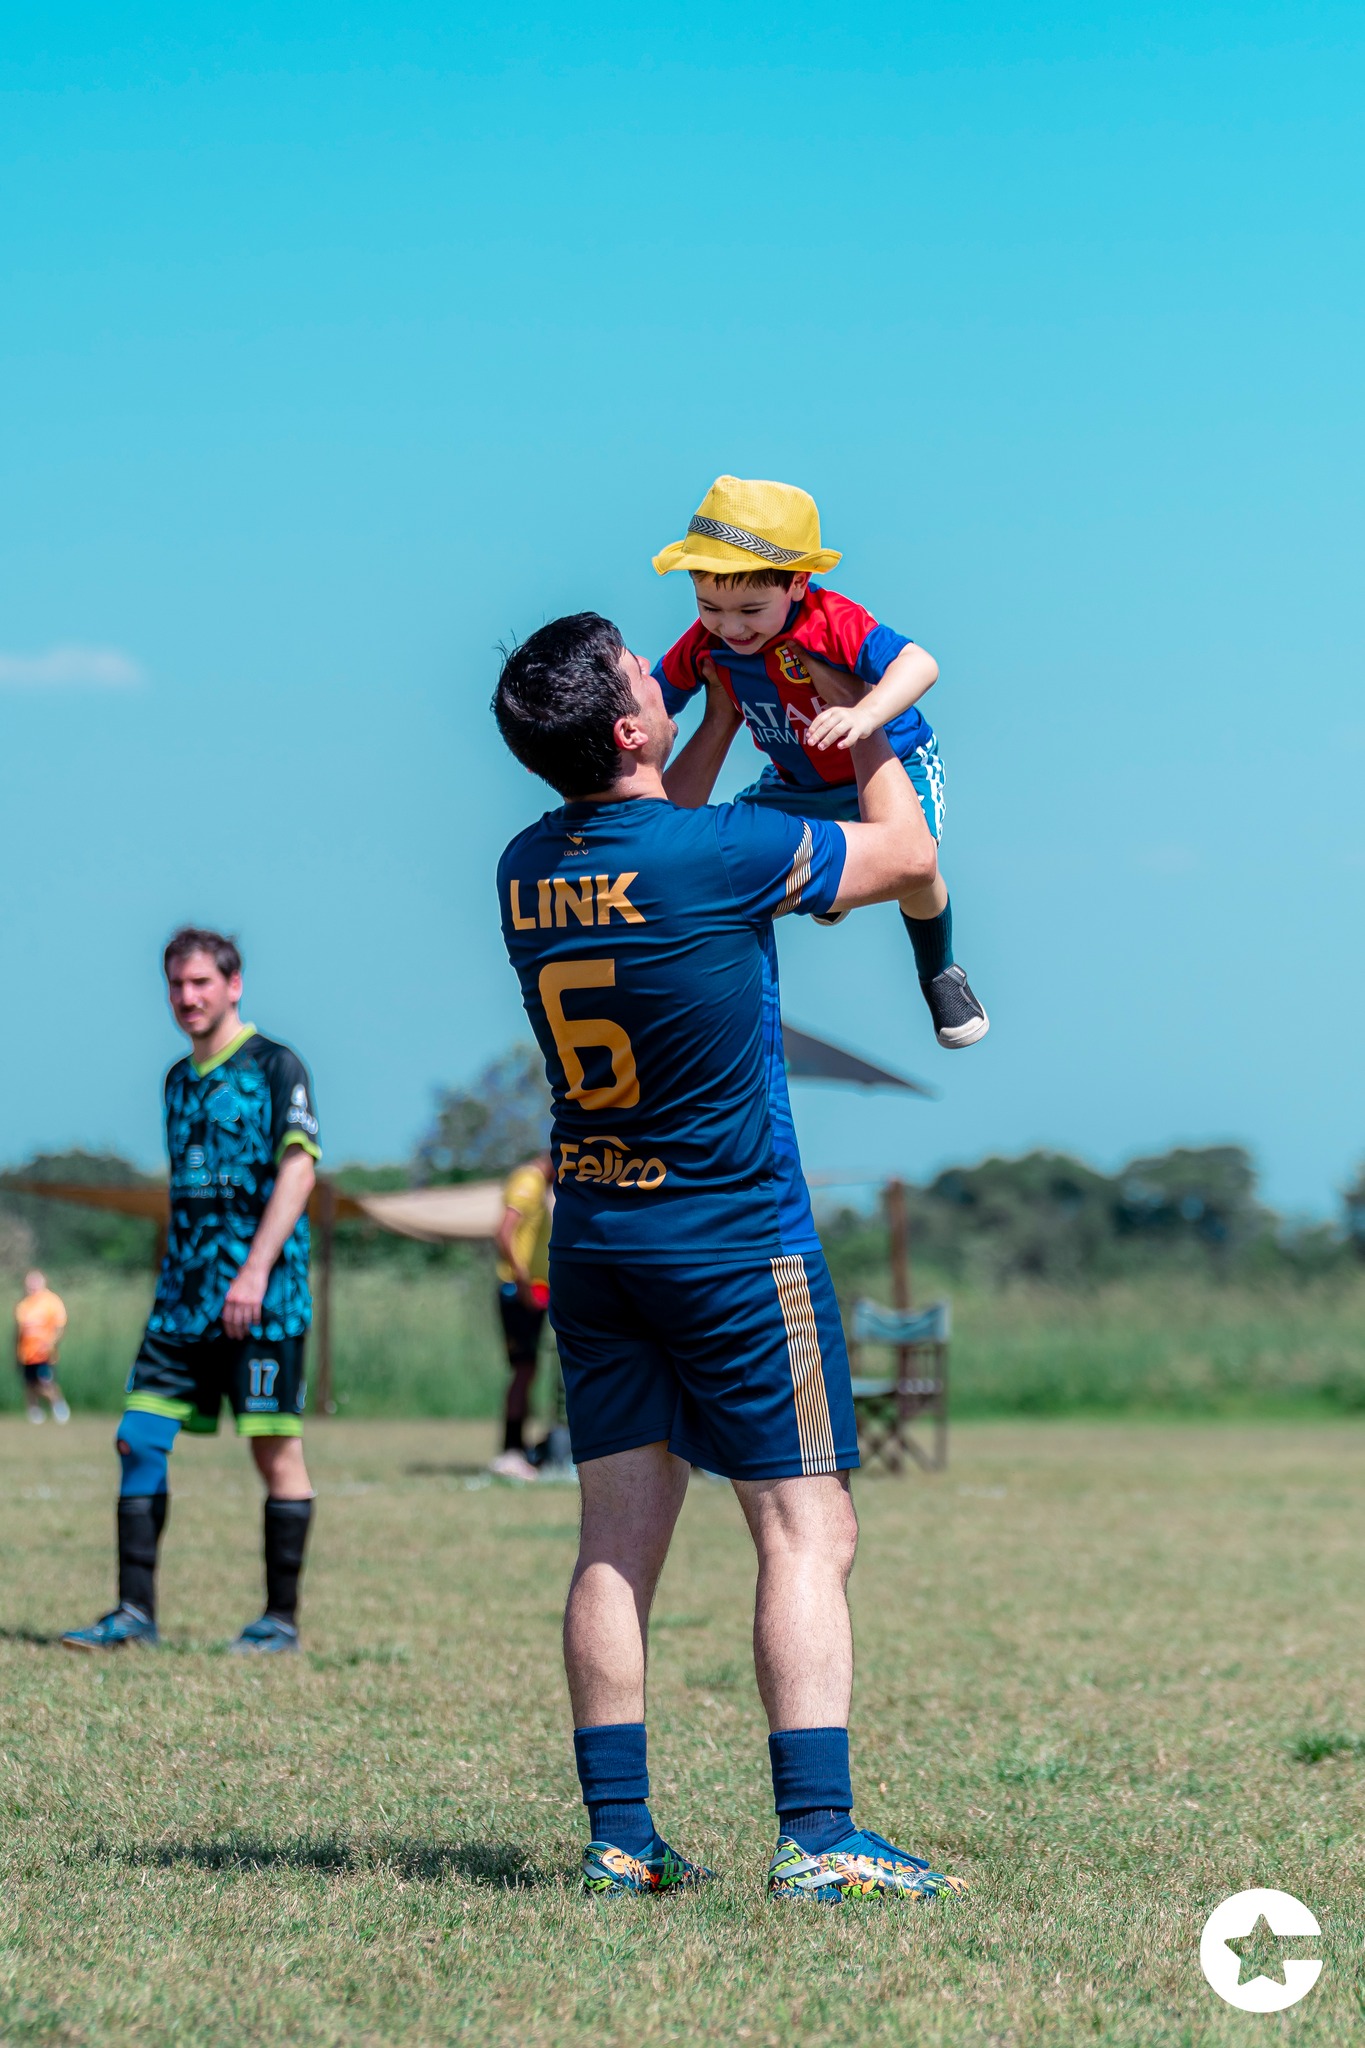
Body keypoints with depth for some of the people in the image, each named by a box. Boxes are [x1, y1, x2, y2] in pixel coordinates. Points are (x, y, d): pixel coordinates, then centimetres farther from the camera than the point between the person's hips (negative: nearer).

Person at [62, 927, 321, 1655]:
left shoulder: (275, 1067, -4)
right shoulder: (178, 1079, 17)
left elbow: (297, 1166, -13)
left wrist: (256, 1271, -22)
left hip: (261, 1299, -7)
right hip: (183, 1295, 7)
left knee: (275, 1450, -2)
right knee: (139, 1439, -1)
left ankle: (282, 1618, 5)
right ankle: (135, 1611, 2)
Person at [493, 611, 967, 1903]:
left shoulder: (526, 870, 1)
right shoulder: (716, 854, -17)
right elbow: (906, 852, -1)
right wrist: (863, 717, 14)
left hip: (591, 1245, 6)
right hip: (736, 1241, -6)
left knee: (618, 1540, 7)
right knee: (806, 1532, -3)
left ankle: (619, 1839, 6)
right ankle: (816, 1835, -9)